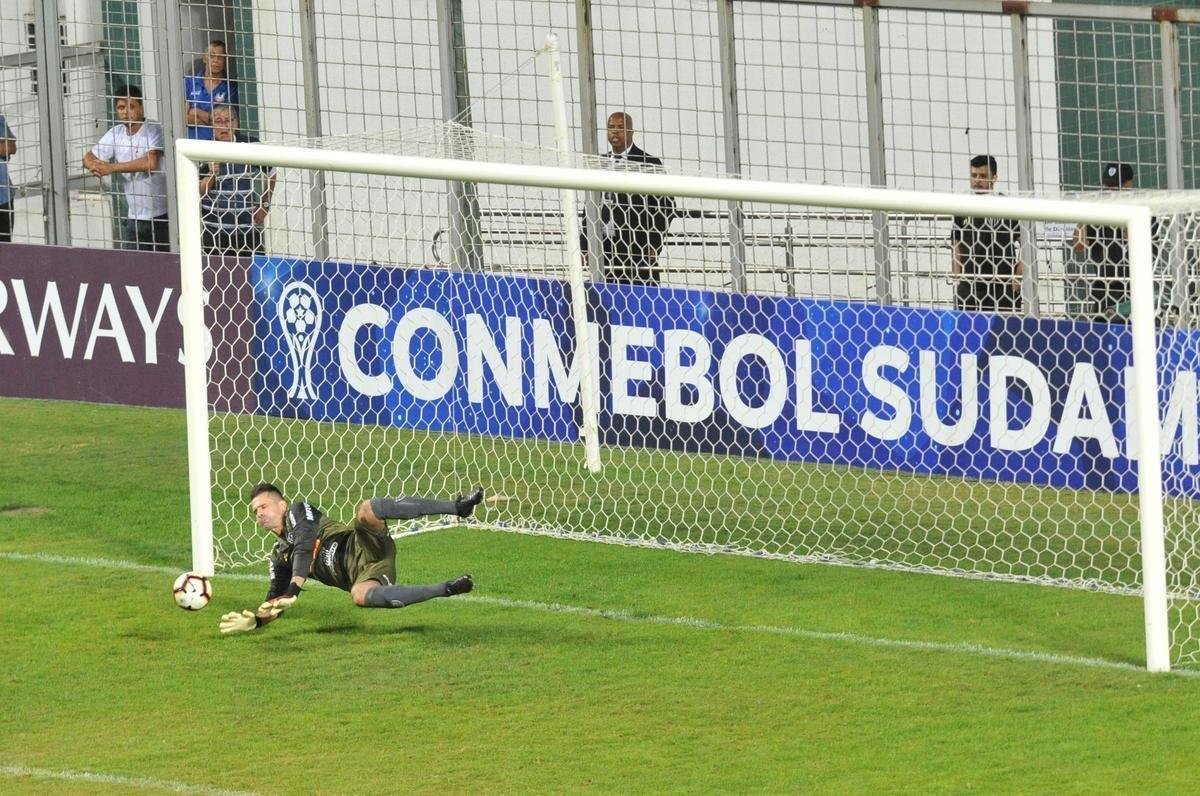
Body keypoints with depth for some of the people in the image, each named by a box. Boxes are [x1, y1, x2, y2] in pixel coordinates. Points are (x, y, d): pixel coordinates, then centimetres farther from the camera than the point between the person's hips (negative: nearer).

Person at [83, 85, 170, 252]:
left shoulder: (154, 131, -11)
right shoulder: (115, 134, 6)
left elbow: (151, 163, -27)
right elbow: (89, 157, 7)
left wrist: (112, 168, -25)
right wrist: (94, 166, -20)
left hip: (162, 215, -5)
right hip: (134, 217, 5)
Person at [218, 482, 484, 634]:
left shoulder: (298, 511, 9)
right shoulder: (278, 558, 25)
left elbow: (305, 546, -8)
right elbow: (276, 604, 22)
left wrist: (293, 588, -19)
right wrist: (255, 621, -1)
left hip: (366, 549, -5)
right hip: (362, 576, 5)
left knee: (367, 509, -35)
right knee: (360, 595, -32)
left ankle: (458, 507, -41)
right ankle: (444, 589, -37)